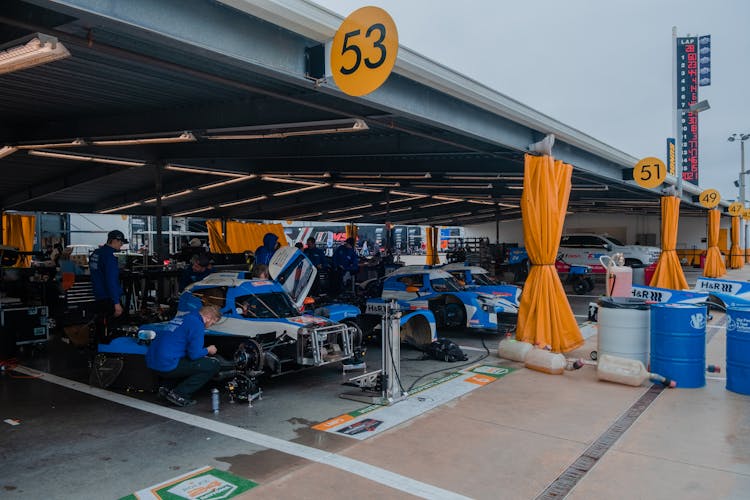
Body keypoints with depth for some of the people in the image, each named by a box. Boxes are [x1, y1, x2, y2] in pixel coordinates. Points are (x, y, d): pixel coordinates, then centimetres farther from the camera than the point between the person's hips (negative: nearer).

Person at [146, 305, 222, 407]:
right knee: (214, 365, -6)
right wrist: (208, 350, 8)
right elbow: (194, 354, -12)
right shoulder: (197, 325, -9)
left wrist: (204, 352, 25)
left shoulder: (181, 318, 19)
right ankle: (178, 394, -6)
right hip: (168, 366, -9)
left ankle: (167, 388, 14)